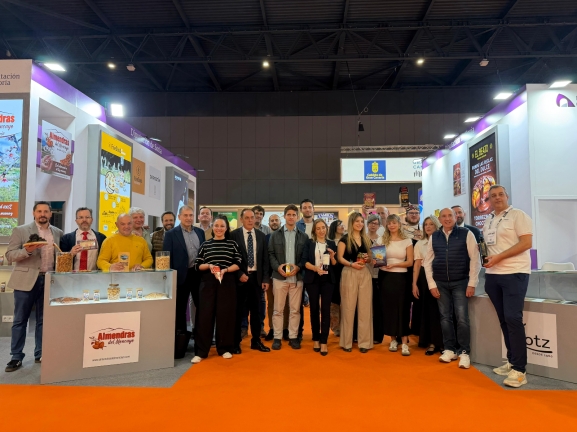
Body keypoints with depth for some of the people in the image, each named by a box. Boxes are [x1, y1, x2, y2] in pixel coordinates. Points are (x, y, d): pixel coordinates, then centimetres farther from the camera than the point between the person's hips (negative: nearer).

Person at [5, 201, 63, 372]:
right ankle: (16, 357, 16)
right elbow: (9, 255, -6)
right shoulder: (20, 230, -1)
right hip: (26, 280, -3)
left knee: (44, 319, 9)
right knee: (20, 320, 5)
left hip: (49, 280, 3)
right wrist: (27, 251, -23)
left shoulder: (58, 233, 8)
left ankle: (40, 354, 20)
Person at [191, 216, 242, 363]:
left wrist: (225, 270, -15)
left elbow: (238, 263, -1)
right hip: (208, 282, 1)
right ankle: (201, 351, 8)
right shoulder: (206, 244, 8)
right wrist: (209, 266, -12)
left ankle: (225, 348, 18)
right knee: (205, 314, 0)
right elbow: (197, 265, 6)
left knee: (225, 314, 4)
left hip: (227, 283, -1)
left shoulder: (232, 244, 5)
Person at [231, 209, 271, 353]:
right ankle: (236, 342, 18)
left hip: (256, 277, 3)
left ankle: (256, 341, 22)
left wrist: (265, 279, 1)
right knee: (238, 310, 6)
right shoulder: (233, 235, -4)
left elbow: (265, 259, 7)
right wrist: (239, 274, -13)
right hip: (240, 277, -3)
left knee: (256, 310, 10)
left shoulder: (261, 236, 7)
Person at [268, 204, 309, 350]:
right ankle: (277, 338, 13)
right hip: (279, 276, 0)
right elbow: (270, 254, 3)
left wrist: (298, 267, -12)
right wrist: (278, 267, -12)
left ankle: (293, 337, 17)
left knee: (295, 309, 6)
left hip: (297, 277, 1)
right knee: (278, 309, 4)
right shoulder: (275, 235, 8)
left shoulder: (304, 236, 8)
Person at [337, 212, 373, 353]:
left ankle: (364, 342, 13)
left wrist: (367, 258, -3)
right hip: (349, 274, -4)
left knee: (365, 308, 4)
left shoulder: (366, 239, 14)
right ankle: (347, 342, 12)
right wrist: (351, 264, -20)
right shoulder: (345, 239, 0)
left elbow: (371, 258, 19)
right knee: (348, 308, 1)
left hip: (365, 274, 4)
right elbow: (340, 258, -5)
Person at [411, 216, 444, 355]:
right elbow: (417, 265, 6)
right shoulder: (419, 244, 9)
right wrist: (414, 284, 0)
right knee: (427, 310, 5)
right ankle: (432, 343, 13)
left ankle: (442, 342, 12)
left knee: (439, 309, -1)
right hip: (424, 278, 2)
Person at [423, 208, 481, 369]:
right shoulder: (434, 237, 5)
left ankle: (465, 353, 9)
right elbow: (428, 262, 6)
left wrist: (472, 283, -8)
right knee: (445, 317, 9)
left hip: (461, 283, -3)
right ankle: (449, 350, 21)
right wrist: (432, 284, 1)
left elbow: (475, 259, -5)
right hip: (440, 284, 3)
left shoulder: (466, 234, -3)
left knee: (462, 318, -4)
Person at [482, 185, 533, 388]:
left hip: (514, 273, -7)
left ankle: (519, 370, -4)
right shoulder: (488, 221, 15)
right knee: (503, 319, 10)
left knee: (513, 319, -10)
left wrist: (499, 257, -17)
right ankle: (511, 361, 21)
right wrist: (487, 259, 2)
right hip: (493, 275, 7)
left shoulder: (518, 215, -5)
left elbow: (527, 243, -14)